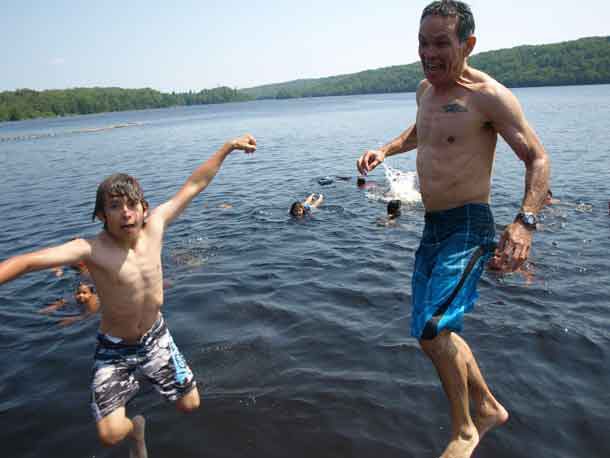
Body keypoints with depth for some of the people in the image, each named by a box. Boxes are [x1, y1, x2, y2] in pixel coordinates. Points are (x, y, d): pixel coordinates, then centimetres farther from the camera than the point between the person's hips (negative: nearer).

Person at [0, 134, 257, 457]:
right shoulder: (91, 249, -26)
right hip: (114, 348, -3)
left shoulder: (154, 226, -15)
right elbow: (27, 262, -35)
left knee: (190, 405, 14)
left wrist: (228, 147, -4)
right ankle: (135, 427, 29)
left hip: (155, 337, 3)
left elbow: (193, 185, -8)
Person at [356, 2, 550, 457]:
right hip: (432, 228, 8)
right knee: (432, 331, 13)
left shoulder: (489, 96, -13)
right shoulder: (426, 89, 11)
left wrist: (525, 222, -26)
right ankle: (489, 408, 34)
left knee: (433, 329, -18)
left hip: (468, 229, -8)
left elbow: (538, 159, -11)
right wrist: (385, 150, 14)